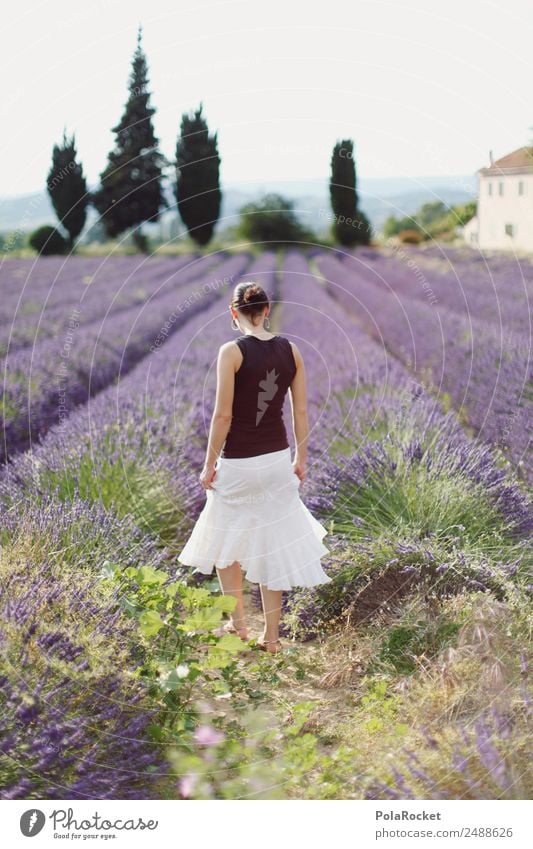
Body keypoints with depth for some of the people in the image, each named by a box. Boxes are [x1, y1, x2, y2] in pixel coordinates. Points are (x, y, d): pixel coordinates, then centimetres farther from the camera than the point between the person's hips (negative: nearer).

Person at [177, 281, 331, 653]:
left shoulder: (232, 351, -13)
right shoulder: (291, 350, 1)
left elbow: (223, 416, -14)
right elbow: (301, 412, 4)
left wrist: (209, 464, -5)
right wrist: (301, 458, 15)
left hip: (237, 463, -4)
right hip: (278, 459, 5)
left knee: (225, 542, 17)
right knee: (274, 546, 12)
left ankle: (239, 622, 22)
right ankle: (271, 635, 18)